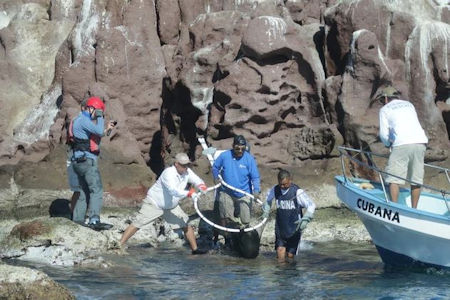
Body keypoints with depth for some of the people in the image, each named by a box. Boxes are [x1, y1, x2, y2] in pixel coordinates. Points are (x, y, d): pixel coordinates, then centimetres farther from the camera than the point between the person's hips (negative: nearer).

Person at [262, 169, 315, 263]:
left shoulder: (297, 192, -13)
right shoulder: (275, 190, 0)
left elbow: (311, 205, -12)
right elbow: (268, 200, 23)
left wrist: (305, 219, -24)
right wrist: (266, 211, 9)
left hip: (294, 228, -3)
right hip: (280, 227, 3)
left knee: (290, 255, 1)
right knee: (280, 251, -10)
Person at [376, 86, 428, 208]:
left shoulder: (385, 109, 12)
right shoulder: (409, 104, 26)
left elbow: (384, 134, 6)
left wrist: (389, 144, 26)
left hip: (402, 144, -5)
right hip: (421, 142, 5)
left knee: (394, 178, -1)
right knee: (416, 179, 8)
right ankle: (414, 209, 8)